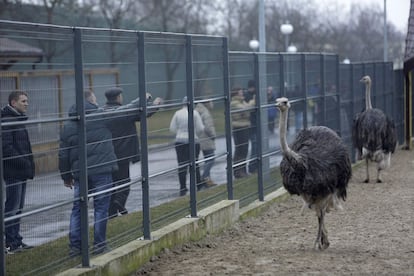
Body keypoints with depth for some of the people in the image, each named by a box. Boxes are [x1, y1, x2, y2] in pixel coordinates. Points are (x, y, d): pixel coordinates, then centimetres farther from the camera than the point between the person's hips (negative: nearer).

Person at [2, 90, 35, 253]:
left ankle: (16, 241, 19)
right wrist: (24, 162, -21)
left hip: (21, 171, 10)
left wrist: (29, 165, 13)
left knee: (18, 207, 13)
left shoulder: (19, 119, 17)